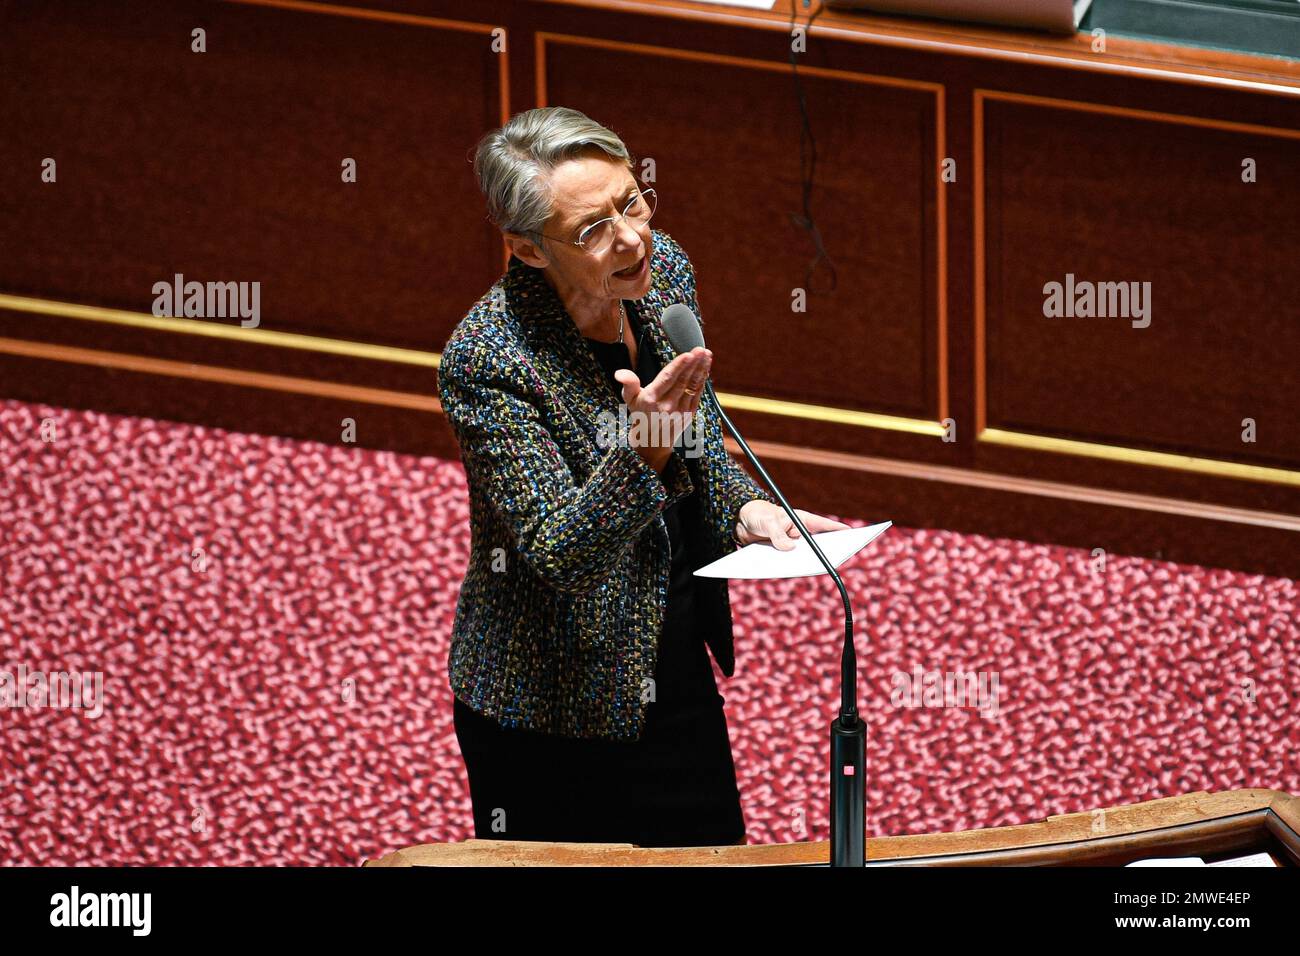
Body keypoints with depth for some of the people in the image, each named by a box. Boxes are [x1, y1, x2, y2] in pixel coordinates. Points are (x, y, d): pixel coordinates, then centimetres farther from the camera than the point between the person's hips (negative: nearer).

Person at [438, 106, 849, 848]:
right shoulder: (486, 361, -26)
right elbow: (559, 555, -29)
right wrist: (646, 448, -44)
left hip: (680, 674, 6)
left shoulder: (662, 270, -6)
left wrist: (748, 506, -8)